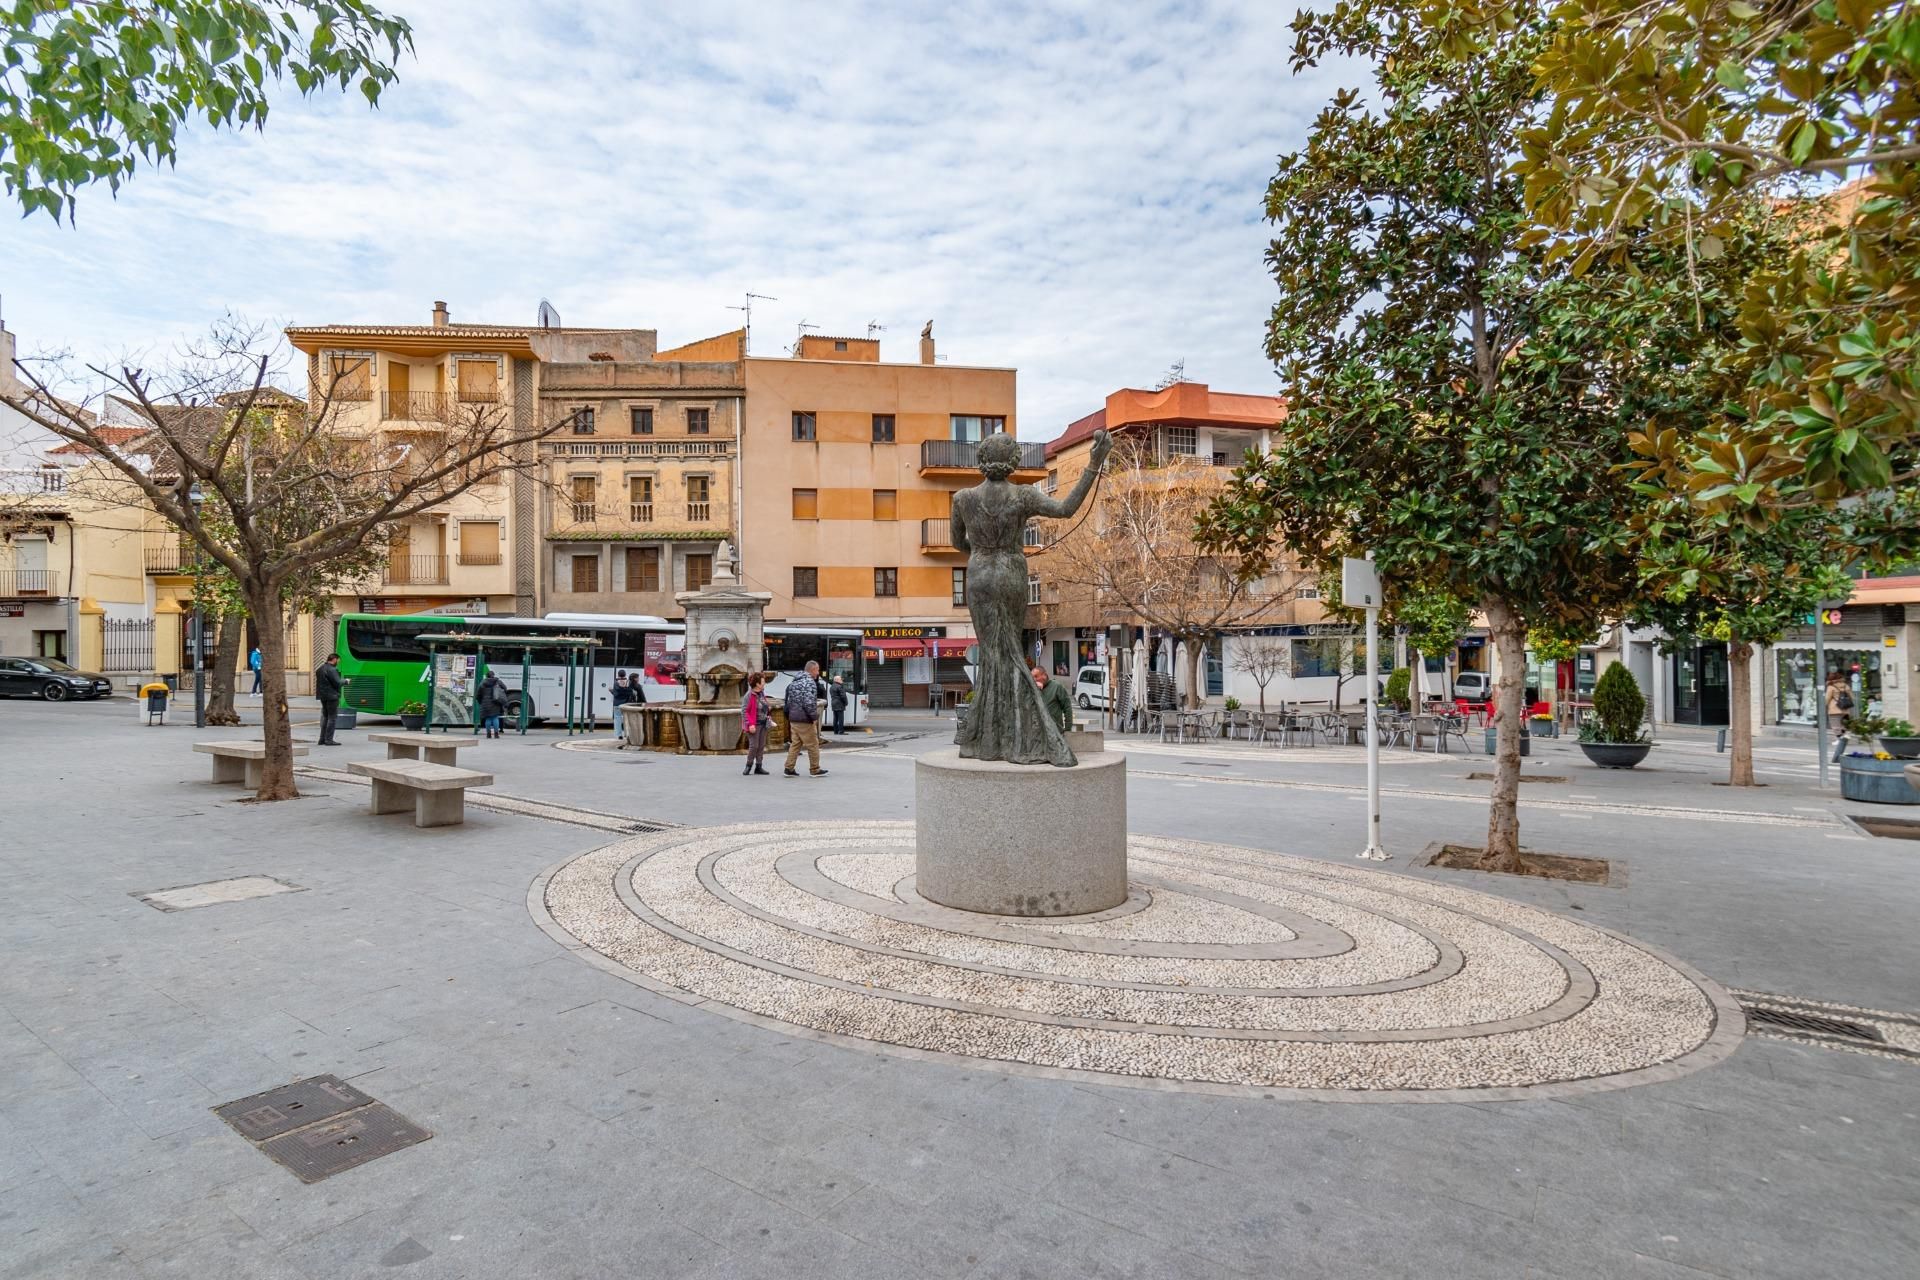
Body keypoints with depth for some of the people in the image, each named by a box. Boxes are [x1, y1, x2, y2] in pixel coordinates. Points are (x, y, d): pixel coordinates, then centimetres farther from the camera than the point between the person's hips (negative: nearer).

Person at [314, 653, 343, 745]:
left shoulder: (320, 669, 13)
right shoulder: (332, 670, -16)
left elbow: (318, 682, 19)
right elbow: (337, 683, -18)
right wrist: (345, 681, -1)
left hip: (323, 696, 9)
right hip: (332, 696, -9)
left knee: (325, 717, 16)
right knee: (332, 717, -4)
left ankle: (322, 739, 19)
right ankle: (328, 740, -5)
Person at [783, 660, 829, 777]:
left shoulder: (793, 682, 14)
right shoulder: (810, 682, -15)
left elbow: (788, 701, 18)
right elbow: (809, 702, -23)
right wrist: (814, 716, -13)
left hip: (793, 719, 8)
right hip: (805, 720, -8)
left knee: (795, 744, 12)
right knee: (813, 745, 3)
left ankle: (789, 768, 9)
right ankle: (815, 770, 9)